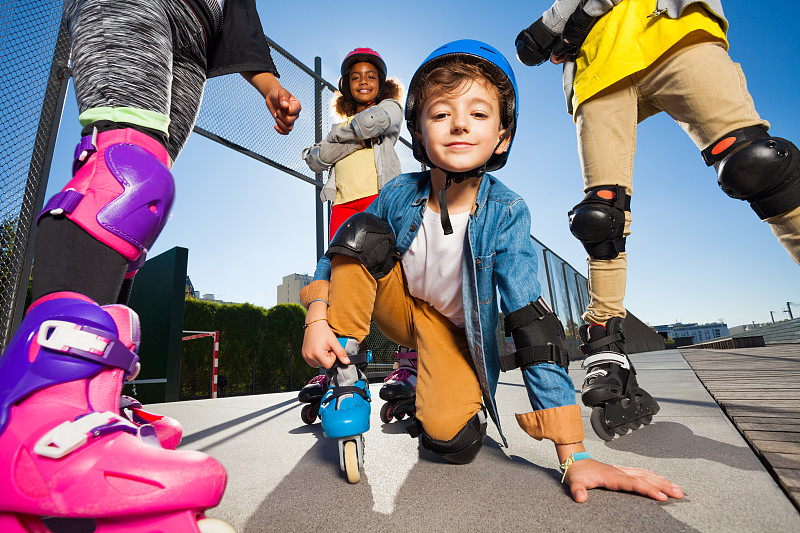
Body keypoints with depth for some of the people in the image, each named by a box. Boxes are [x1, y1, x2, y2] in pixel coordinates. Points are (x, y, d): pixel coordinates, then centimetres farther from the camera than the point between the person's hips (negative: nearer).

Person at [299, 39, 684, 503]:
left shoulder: (506, 213, -25)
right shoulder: (399, 196, -20)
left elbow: (534, 327, -27)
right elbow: (340, 254, -4)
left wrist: (575, 456, -27)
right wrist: (318, 317, -23)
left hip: (455, 329, -1)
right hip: (397, 303, 2)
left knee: (452, 438, -24)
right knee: (362, 234, -25)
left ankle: (420, 394, 14)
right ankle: (346, 375, -12)